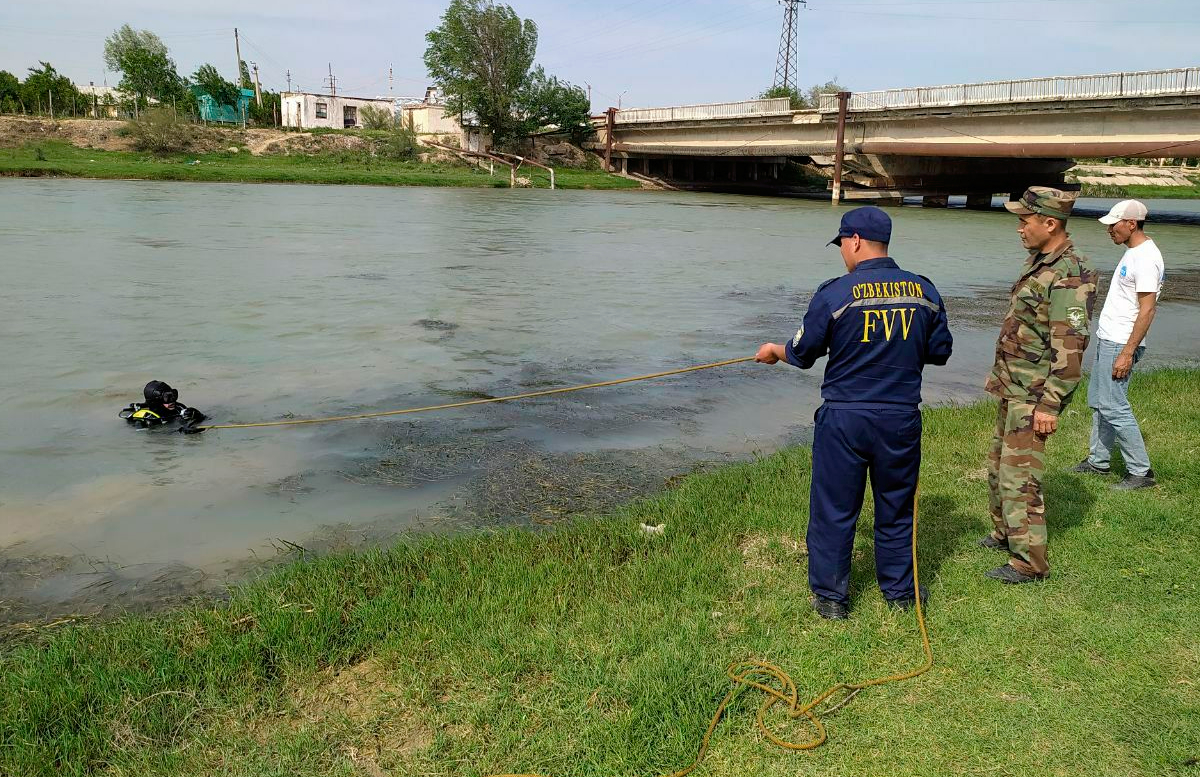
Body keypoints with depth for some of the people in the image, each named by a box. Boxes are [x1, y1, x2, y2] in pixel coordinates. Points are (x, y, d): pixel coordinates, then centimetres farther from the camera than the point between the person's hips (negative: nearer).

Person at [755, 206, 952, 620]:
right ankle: (899, 591, 31)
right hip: (902, 418, 4)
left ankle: (830, 597, 19)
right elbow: (940, 351, 9)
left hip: (844, 418, -3)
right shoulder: (925, 291, 0)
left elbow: (802, 354, -5)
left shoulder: (835, 292, -13)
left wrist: (775, 351, 17)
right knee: (896, 507, 18)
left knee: (834, 509, 9)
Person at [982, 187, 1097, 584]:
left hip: (1034, 394, -10)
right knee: (998, 463, 19)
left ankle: (1029, 562, 2)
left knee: (1018, 475, -7)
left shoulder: (1070, 276, -20)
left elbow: (1070, 348, -23)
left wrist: (1049, 404, -23)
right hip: (1012, 386, 10)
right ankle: (1005, 533, 36)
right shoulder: (1038, 262, 10)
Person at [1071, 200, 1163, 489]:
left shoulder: (1146, 258, -19)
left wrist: (1127, 353, -24)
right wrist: (1108, 340, 21)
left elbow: (1147, 311, -22)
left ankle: (1141, 471, -1)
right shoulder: (1132, 252, 13)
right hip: (1107, 338, 10)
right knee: (1098, 401, 15)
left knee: (1113, 406, -9)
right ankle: (1098, 461, 25)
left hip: (1121, 345, -10)